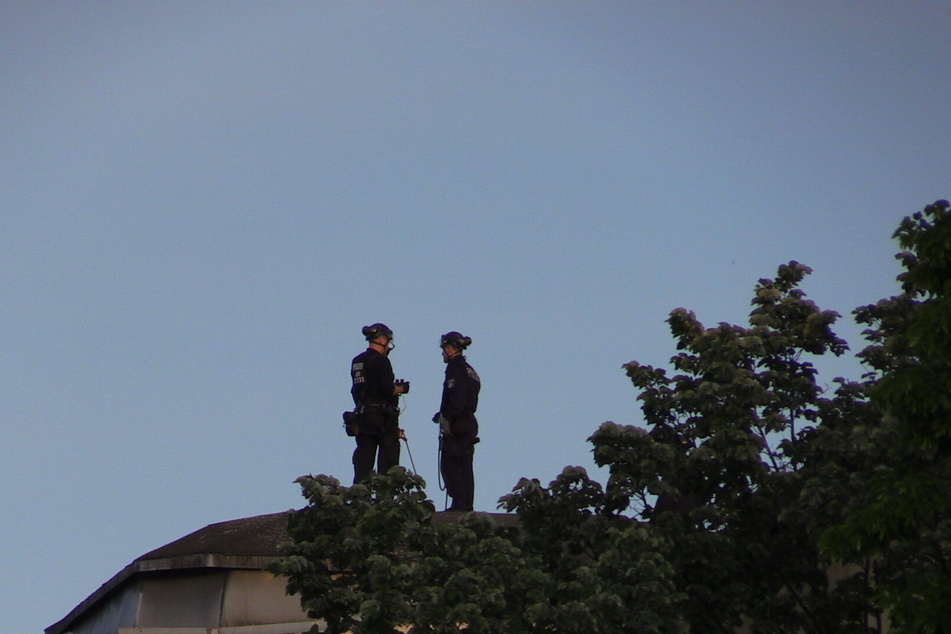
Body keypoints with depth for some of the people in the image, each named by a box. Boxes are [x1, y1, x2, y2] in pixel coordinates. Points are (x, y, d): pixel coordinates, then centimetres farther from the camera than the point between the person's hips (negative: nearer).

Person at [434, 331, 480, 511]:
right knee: (465, 467, 9)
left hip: (457, 425, -9)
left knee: (450, 466, -7)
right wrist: (444, 413, 20)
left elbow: (456, 397, -20)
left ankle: (459, 503, -13)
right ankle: (467, 504, 8)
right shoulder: (469, 369, 19)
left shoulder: (455, 368, -9)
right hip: (470, 423, 9)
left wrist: (447, 418, -17)